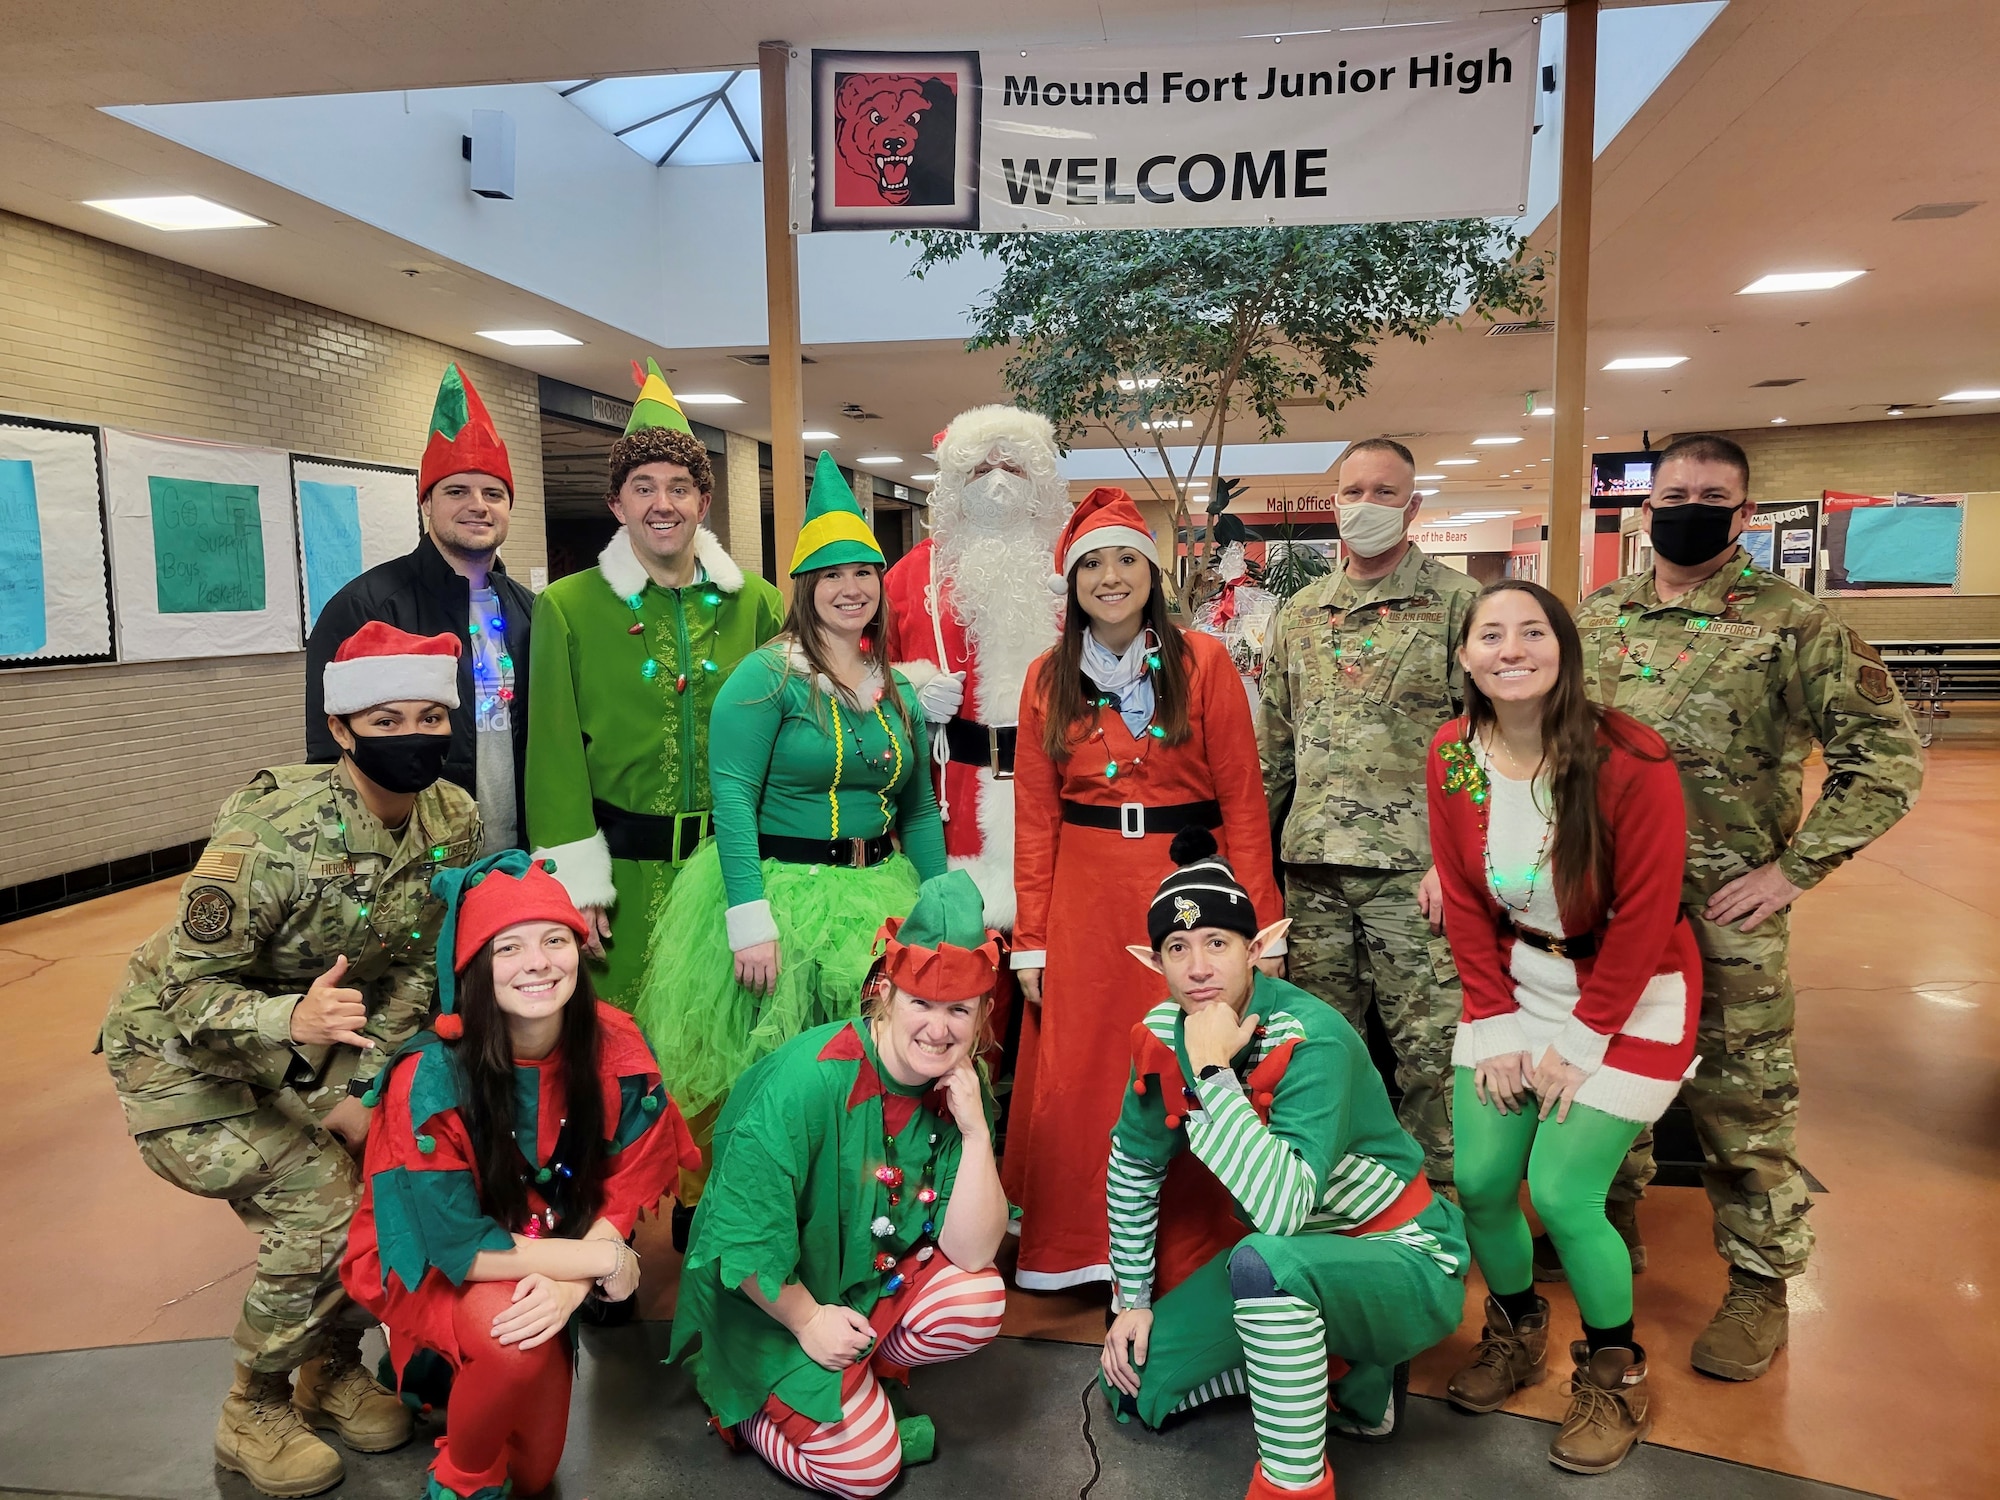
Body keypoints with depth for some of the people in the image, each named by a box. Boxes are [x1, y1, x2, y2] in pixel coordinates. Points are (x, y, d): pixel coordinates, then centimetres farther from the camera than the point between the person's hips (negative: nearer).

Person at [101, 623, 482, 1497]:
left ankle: (332, 1367, 19)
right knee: (319, 1201, -18)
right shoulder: (272, 835, -32)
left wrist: (366, 1091, -13)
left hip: (316, 1028, 6)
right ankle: (254, 1416, 9)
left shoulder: (454, 820, -14)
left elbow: (417, 965, -5)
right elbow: (188, 991, -25)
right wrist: (293, 1021, -44)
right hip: (183, 1050, -5)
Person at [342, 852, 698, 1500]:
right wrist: (603, 1260, -23)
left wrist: (571, 1284, -26)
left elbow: (624, 1187, -10)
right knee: (512, 1339, -33)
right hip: (426, 1269, -4)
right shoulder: (432, 1079, -30)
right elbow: (461, 1249, -25)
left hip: (545, 1264, 4)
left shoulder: (613, 1045, -19)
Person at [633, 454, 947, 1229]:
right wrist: (750, 919, -23)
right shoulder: (767, 676, -9)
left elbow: (920, 809, 13)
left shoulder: (897, 692, 10)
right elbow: (732, 796, -16)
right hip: (782, 892, -6)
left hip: (878, 901, 6)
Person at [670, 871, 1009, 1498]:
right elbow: (743, 1235, -23)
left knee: (979, 1301, -19)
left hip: (876, 1277, 5)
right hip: (767, 1299, -5)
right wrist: (808, 1319, -14)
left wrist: (976, 1132, -26)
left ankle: (856, 1377, 7)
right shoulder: (807, 1081, -30)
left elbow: (970, 1252, -16)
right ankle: (739, 1405, 17)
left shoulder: (960, 1093, -12)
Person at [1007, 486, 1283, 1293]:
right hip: (1084, 897, 2)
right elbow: (1035, 817, 5)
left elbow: (1243, 800, -4)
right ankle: (1079, 1249, 26)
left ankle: (1189, 1256, 24)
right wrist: (1030, 941, 0)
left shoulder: (1203, 663, -1)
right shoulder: (1049, 679, 6)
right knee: (1077, 1072, 7)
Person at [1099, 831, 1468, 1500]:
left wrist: (1213, 1070, -37)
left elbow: (1281, 1209, -39)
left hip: (1402, 1263, -7)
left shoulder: (1313, 1039, -29)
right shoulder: (1163, 1034, -10)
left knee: (1266, 1260, -38)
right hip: (1287, 1251, 7)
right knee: (1132, 1387, 5)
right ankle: (1337, 1356, 15)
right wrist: (1133, 1298, 6)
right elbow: (1134, 1166, 5)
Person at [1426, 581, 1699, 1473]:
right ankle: (1516, 1331, 33)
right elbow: (1464, 902, -1)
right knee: (1479, 1180, 2)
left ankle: (1614, 1374, 21)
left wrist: (1578, 1046, -13)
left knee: (1560, 1192, -8)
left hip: (1626, 997, -4)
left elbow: (1643, 917, -16)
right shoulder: (1452, 758, -7)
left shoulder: (1629, 763, -21)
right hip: (1514, 985, 4)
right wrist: (1494, 1027, -3)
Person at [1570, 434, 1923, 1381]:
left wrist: (1795, 868, -12)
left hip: (1725, 906, -4)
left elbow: (1886, 752, -8)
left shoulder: (1790, 620, -6)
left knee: (1741, 1095, 5)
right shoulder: (1595, 616, 7)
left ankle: (1759, 1284, 23)